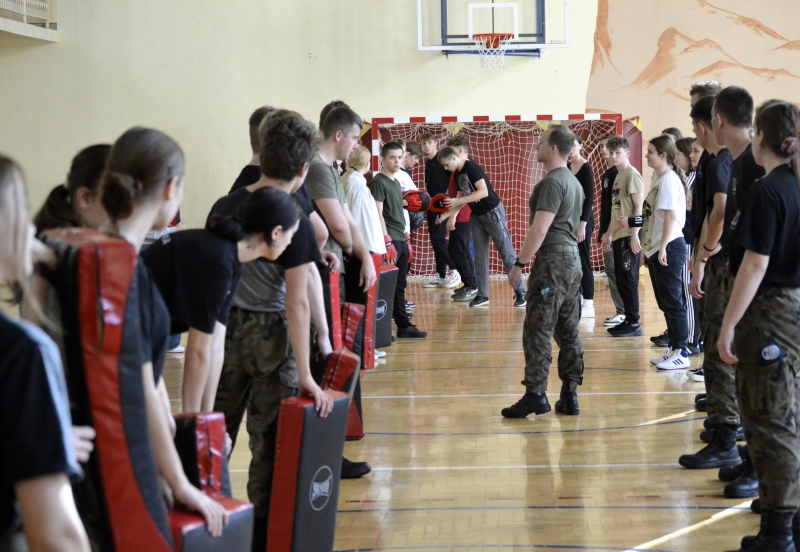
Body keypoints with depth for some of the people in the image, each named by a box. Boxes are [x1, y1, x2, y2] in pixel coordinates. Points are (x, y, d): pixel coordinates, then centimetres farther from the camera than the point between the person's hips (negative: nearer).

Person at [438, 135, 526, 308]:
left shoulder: (472, 167, -19)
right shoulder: (457, 175, 7)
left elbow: (484, 192, -28)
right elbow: (462, 197, 11)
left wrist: (457, 201, -27)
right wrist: (447, 211, -4)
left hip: (493, 212, -9)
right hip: (476, 216, 9)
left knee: (507, 252, -5)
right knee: (480, 255, 7)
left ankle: (520, 292, -1)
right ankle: (482, 295, 11)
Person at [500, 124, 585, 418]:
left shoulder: (552, 182, -13)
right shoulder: (574, 181, 17)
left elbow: (539, 229, -19)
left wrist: (519, 263, -15)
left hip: (552, 260, -10)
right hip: (572, 258, 10)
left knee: (538, 330, -8)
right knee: (568, 331, 9)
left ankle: (535, 394, -8)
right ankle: (569, 396, 11)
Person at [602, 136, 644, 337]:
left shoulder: (632, 174, -9)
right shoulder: (617, 176, 16)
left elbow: (639, 207, -14)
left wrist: (634, 234, -18)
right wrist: (609, 232, 20)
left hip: (629, 236, -8)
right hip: (618, 235, 8)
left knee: (628, 279, -6)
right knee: (621, 280, 9)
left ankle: (634, 323, -1)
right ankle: (628, 319, 15)